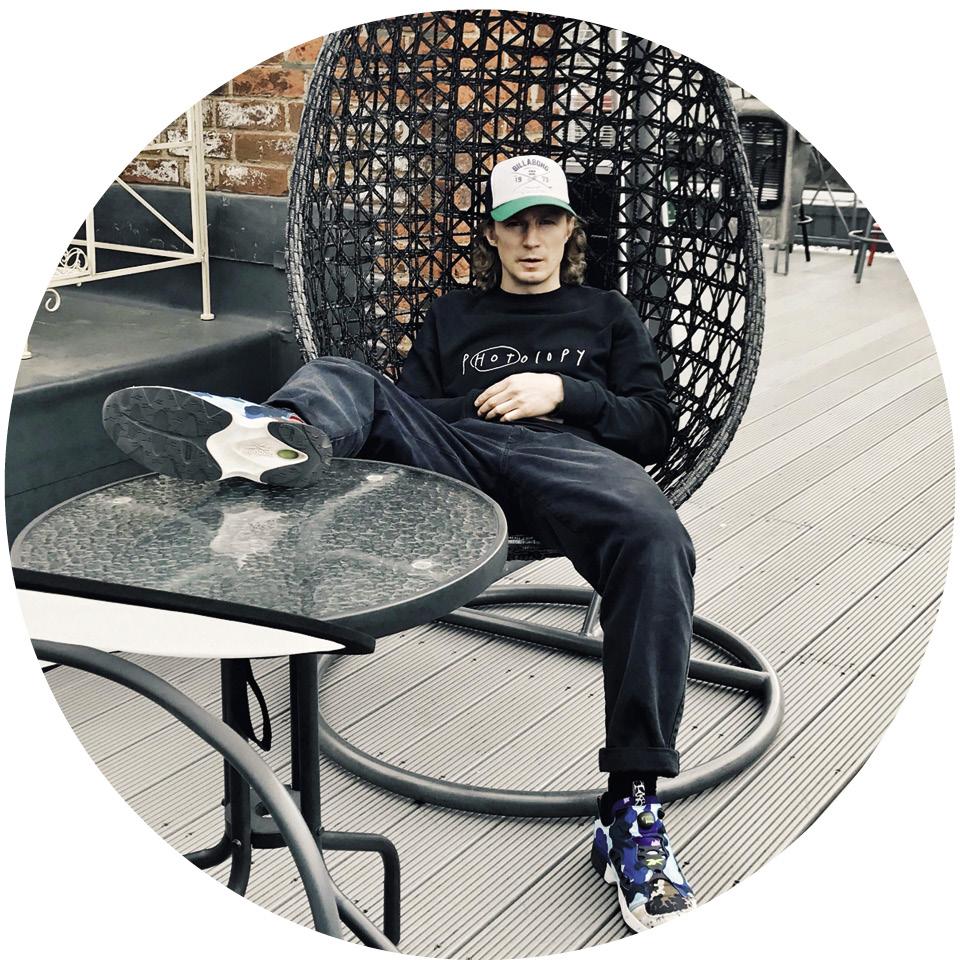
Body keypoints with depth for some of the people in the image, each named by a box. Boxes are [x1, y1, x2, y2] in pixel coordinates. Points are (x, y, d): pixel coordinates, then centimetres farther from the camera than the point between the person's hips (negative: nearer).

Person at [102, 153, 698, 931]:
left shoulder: (607, 314, 31)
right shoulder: (453, 316, 35)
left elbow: (655, 429, 19)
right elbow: (409, 406, 24)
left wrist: (563, 392, 2)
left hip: (560, 452, -2)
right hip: (453, 451, 3)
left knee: (656, 541, -37)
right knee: (339, 379, -24)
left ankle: (632, 809, -40)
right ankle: (281, 430, -65)